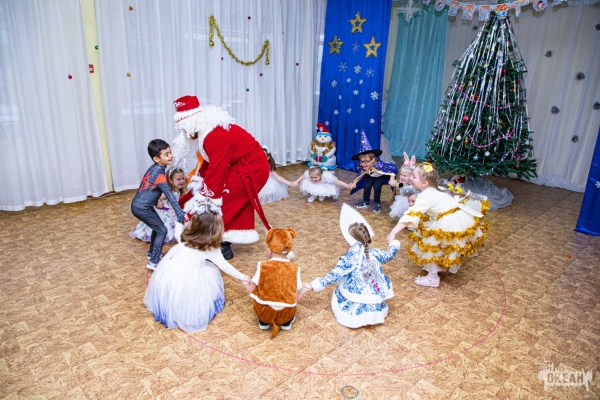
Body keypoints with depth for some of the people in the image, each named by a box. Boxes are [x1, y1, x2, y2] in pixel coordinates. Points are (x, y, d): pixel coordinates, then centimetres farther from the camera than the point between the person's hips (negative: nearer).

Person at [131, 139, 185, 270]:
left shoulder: (154, 168, 6)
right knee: (162, 230, -4)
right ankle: (153, 262, -1)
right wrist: (181, 214, -33)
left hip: (139, 205, 9)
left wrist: (155, 201, 37)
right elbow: (170, 195, -29)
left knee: (157, 227, 22)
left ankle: (152, 253, 38)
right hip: (141, 208, -9)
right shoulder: (159, 173, -22)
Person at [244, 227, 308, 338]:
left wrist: (249, 283, 21)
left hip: (264, 312, -1)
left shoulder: (263, 267, -11)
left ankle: (263, 322, 19)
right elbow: (296, 298, -1)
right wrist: (304, 291, 22)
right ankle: (287, 322, 18)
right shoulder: (294, 270, -7)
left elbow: (250, 290, -2)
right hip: (286, 315, 2)